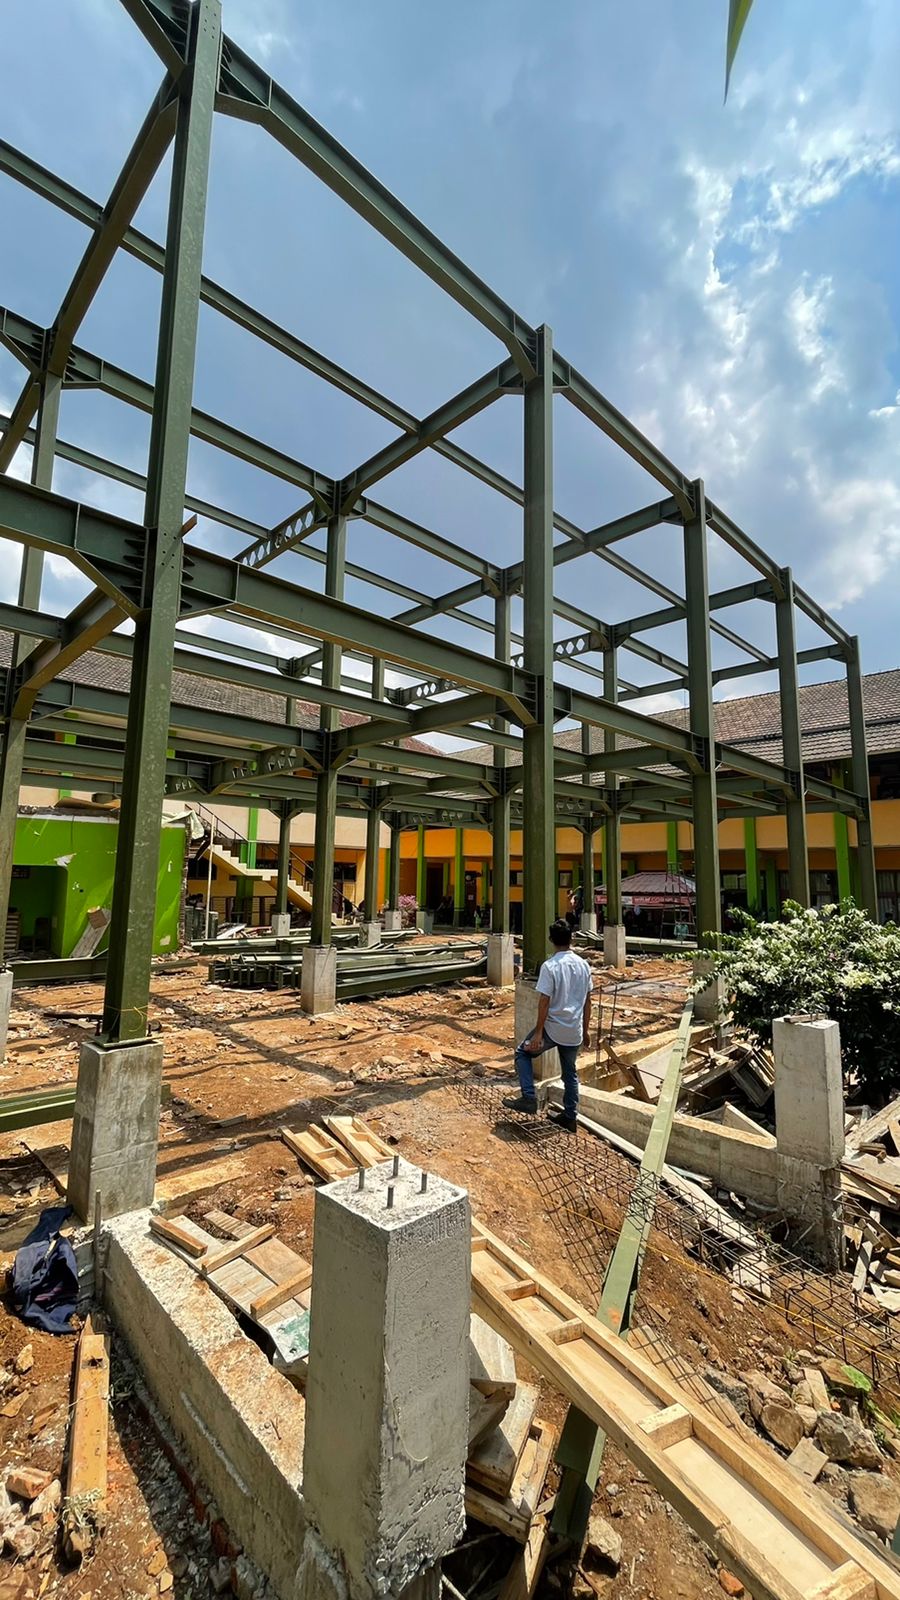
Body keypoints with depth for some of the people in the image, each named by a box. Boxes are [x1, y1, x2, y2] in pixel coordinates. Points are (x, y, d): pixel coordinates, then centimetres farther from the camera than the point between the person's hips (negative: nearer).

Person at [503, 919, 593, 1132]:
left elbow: (544, 1002, -18)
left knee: (523, 1053, 13)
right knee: (570, 1072, 19)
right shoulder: (583, 965, 1)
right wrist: (586, 1029, 18)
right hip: (574, 1031, 6)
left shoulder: (549, 966, -17)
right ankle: (570, 1117, 27)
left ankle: (529, 1098, 5)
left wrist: (538, 1032, -13)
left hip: (553, 1029, -5)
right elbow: (587, 1001, 8)